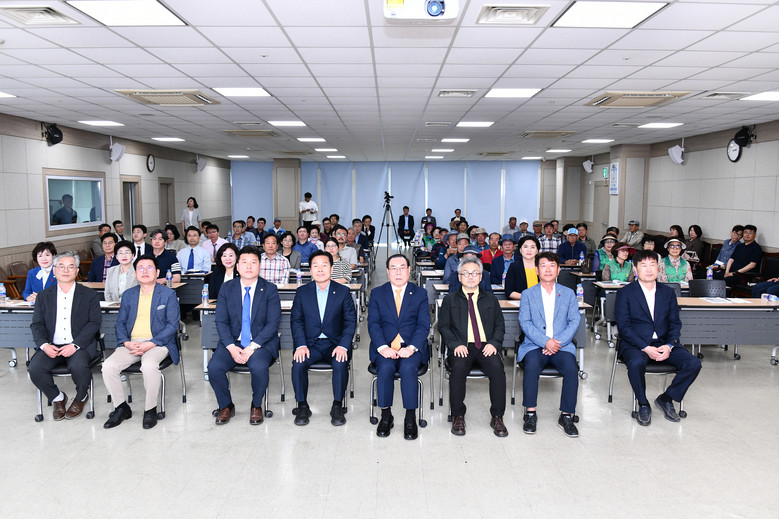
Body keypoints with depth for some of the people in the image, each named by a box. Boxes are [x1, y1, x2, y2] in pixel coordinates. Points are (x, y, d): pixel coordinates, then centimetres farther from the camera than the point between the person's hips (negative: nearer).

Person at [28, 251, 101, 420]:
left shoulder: (89, 295, 6)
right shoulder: (43, 296, 14)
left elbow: (94, 323, -3)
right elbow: (37, 324, 8)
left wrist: (75, 345, -16)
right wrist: (44, 345, -12)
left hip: (80, 346, -3)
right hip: (51, 347, 3)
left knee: (78, 366, -32)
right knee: (34, 369, -24)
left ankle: (81, 397, 2)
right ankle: (57, 398, 6)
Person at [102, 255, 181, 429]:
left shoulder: (168, 294, 4)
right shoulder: (128, 294, 17)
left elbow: (172, 325, -3)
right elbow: (120, 323, 14)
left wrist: (150, 344, -15)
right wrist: (127, 343, -8)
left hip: (157, 343, -4)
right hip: (131, 343, 4)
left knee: (149, 365, -35)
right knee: (108, 366, -22)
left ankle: (150, 409, -14)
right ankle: (121, 408, -2)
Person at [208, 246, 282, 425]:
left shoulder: (270, 289, 0)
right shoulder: (227, 288, 6)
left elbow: (273, 323, -7)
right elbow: (221, 321, 1)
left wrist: (252, 346, -19)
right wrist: (231, 347, -15)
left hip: (262, 342, -2)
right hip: (232, 342, 3)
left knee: (259, 367, -32)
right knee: (214, 367, -24)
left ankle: (256, 406, -3)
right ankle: (226, 406, 4)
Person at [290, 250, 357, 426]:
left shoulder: (343, 292, 3)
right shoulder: (302, 292, 6)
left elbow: (350, 321, -1)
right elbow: (296, 321, 2)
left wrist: (343, 346, -16)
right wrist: (301, 345, -14)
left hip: (335, 343, -1)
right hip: (310, 344, 1)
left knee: (341, 363, -31)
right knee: (298, 363, -27)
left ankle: (337, 407, -12)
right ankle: (302, 407, -9)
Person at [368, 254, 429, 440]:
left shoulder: (420, 293, 9)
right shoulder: (377, 293, 10)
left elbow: (424, 325, 0)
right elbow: (373, 324, 1)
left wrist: (411, 348, -16)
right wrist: (383, 347, -16)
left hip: (411, 347, 0)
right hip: (385, 347, 1)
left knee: (408, 368, -31)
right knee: (385, 367, -30)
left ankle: (410, 418, -17)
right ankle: (386, 416, -12)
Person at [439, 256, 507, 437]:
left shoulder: (491, 300, 20)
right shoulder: (450, 300, 14)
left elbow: (500, 325, 15)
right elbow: (443, 326, 7)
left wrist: (494, 343, -5)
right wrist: (456, 344, -10)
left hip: (486, 347, 1)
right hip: (462, 348, -1)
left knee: (497, 368, -30)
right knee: (458, 368, -34)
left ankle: (497, 417, -15)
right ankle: (458, 416, -16)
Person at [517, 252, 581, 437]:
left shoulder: (568, 293, 14)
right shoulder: (528, 294, 10)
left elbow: (574, 321, 4)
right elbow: (525, 322, -1)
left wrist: (558, 342, -11)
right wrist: (545, 341, -15)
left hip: (562, 345, 1)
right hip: (535, 345, -1)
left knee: (571, 368, -28)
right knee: (532, 366, -32)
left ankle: (566, 416, -15)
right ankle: (530, 414, -18)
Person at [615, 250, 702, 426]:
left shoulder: (668, 292, 13)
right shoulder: (625, 293, 0)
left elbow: (675, 323, 9)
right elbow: (623, 326, -7)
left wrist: (669, 345, -11)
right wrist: (646, 348, -19)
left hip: (663, 344, 4)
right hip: (635, 344, -4)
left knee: (694, 363, -19)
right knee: (636, 363, -36)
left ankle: (666, 398, 3)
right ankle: (643, 405, -10)